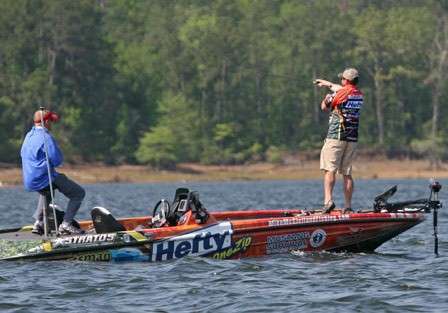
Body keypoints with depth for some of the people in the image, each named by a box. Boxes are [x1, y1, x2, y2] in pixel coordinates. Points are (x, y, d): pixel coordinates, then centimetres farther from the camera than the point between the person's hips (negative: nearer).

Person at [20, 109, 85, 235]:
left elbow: (23, 155, 26)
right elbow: (57, 160, -20)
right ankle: (66, 224, -12)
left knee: (47, 191, 42)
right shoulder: (45, 137, -16)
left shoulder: (28, 136, 12)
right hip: (44, 179, -9)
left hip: (28, 182, 9)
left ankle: (38, 223, 30)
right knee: (79, 193, -1)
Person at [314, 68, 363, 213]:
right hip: (352, 139, 6)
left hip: (336, 137, -6)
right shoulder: (359, 95, 9)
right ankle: (348, 206, 6)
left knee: (330, 169, -8)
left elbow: (324, 107, 3)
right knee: (347, 173, 8)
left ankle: (328, 200, -22)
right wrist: (327, 83, 40)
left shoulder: (339, 94, -11)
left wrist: (327, 98, 24)